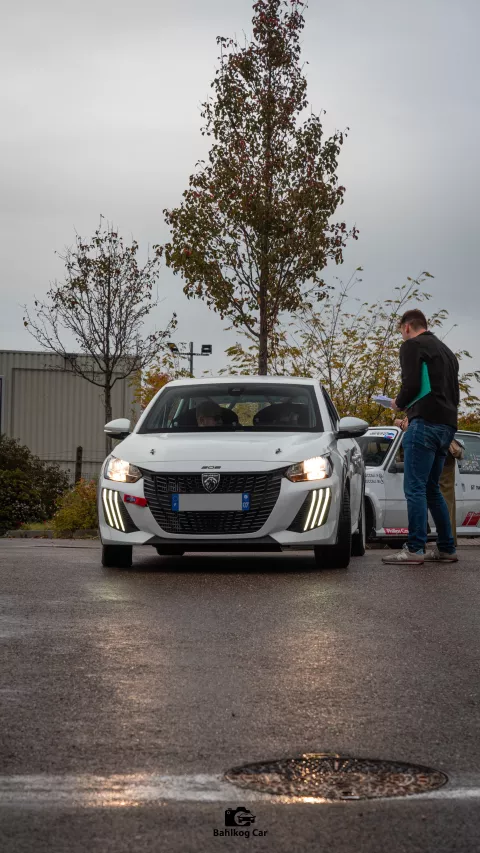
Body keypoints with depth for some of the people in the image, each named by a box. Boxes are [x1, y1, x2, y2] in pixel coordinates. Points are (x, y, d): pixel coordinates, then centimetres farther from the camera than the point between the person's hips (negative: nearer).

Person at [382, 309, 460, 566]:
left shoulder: (412, 346, -1)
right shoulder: (446, 351, 25)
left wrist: (399, 404, 6)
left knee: (415, 488, -10)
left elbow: (412, 385, -14)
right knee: (431, 489, 15)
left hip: (425, 422, -9)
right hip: (448, 424, 9)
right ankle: (446, 549, 13)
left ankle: (414, 549, -16)